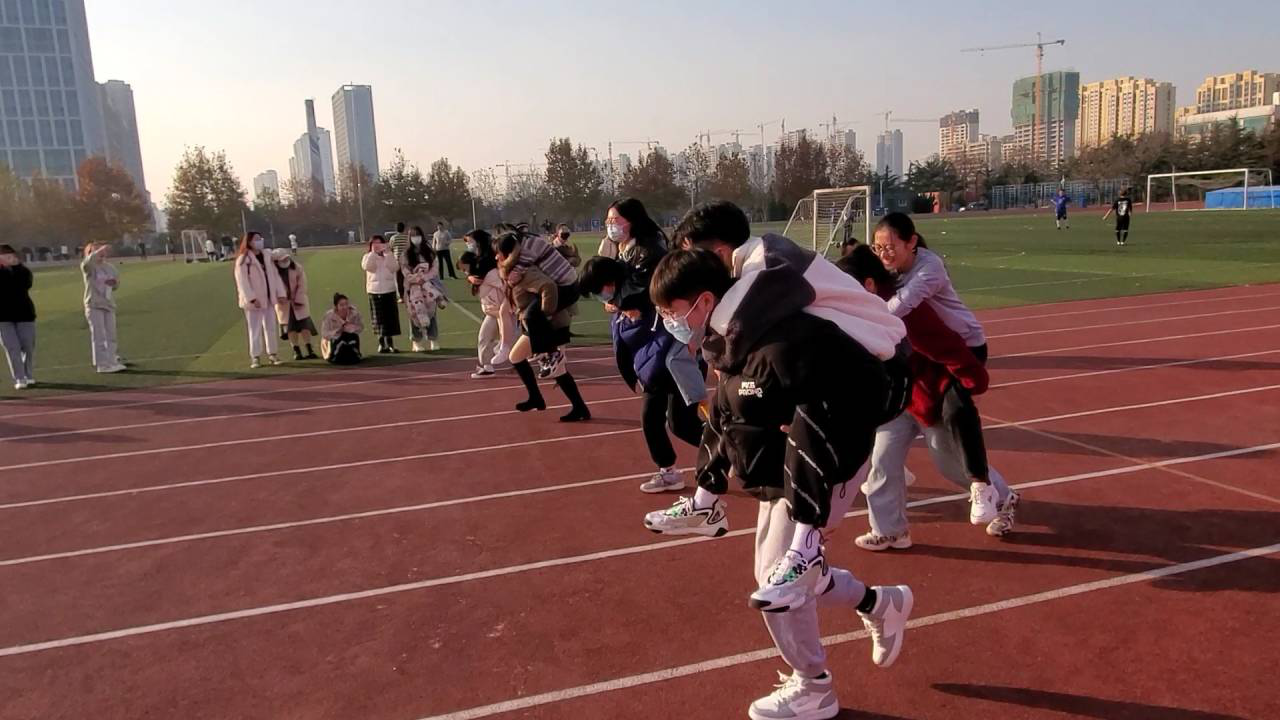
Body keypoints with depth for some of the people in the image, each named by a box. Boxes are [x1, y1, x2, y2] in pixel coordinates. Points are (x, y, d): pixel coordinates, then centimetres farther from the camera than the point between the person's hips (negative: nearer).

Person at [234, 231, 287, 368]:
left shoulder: (266, 255, 9)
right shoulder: (243, 259, -10)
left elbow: (275, 275, 10)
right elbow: (242, 281, -15)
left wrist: (281, 293, 2)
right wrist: (251, 298, -23)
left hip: (269, 299, 6)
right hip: (254, 301, -6)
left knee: (271, 327, 10)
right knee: (255, 329, -1)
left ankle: (272, 354, 19)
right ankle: (255, 357, 5)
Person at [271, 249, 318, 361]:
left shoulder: (297, 268, -5)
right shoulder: (273, 272, -8)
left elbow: (302, 285, -5)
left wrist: (298, 300, -9)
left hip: (299, 302, 0)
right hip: (284, 303, 0)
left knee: (304, 325, -5)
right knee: (290, 327, 1)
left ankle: (310, 350, -4)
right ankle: (297, 351, 6)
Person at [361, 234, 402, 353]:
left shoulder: (389, 256, 6)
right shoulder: (368, 256, 5)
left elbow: (395, 268, -13)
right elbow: (366, 267, -17)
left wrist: (386, 253, -17)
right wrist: (373, 252, -20)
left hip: (389, 291, 1)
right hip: (375, 292, 0)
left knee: (391, 317, 0)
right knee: (379, 318, 3)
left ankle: (390, 343, 5)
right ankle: (381, 344, 9)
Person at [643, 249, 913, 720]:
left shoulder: (781, 347, -32)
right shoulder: (730, 341, -1)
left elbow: (820, 443, -33)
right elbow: (726, 420, 12)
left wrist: (807, 531, -33)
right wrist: (707, 494, 19)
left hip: (827, 461, -9)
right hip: (782, 460, 9)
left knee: (782, 579, -5)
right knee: (775, 574, 16)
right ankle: (881, 605, 37)